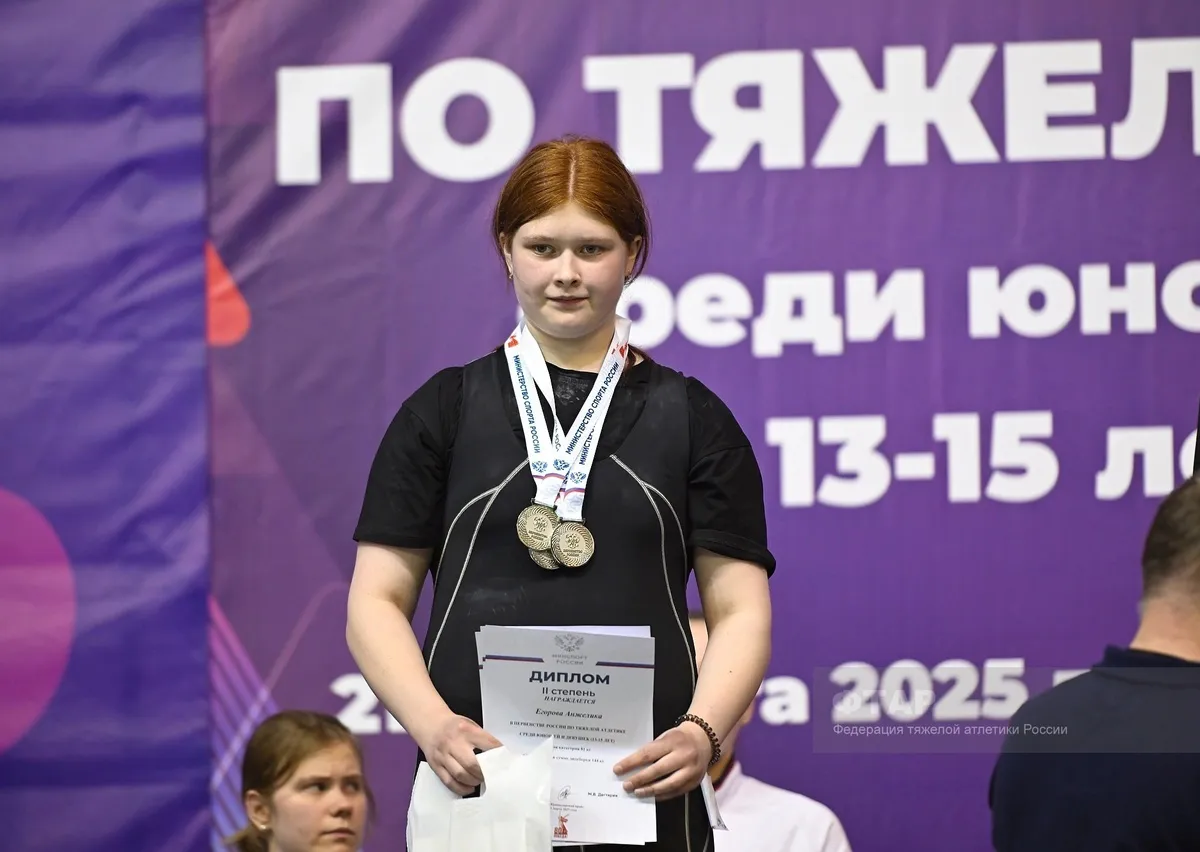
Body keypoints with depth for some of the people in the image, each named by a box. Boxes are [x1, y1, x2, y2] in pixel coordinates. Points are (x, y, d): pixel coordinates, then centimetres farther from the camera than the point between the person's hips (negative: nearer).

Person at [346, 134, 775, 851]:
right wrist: (432, 723, -11)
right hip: (476, 784, 0)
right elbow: (378, 600, 6)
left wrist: (703, 733, -13)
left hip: (643, 786, 0)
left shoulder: (692, 418, 10)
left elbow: (741, 611, 5)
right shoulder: (445, 411, 10)